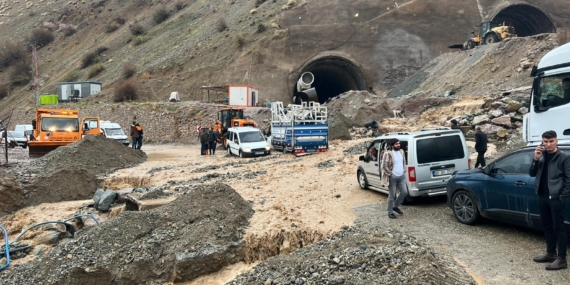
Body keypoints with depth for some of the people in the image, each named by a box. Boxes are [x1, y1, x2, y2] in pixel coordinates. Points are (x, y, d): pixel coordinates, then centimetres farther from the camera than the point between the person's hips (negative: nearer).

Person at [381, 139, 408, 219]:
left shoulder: (401, 152, 8)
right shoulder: (388, 154, -15)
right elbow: (384, 166, -16)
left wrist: (404, 170, 13)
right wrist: (390, 174, -13)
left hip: (401, 176, 7)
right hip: (393, 177, -7)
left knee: (404, 192, 6)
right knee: (392, 196, 1)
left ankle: (395, 206, 28)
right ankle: (390, 212, 14)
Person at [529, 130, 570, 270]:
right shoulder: (541, 155, 9)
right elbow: (532, 174, 8)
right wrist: (536, 160, -7)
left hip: (555, 198, -6)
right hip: (542, 197, 6)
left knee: (559, 228, -2)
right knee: (547, 227, 14)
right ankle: (551, 253, 26)